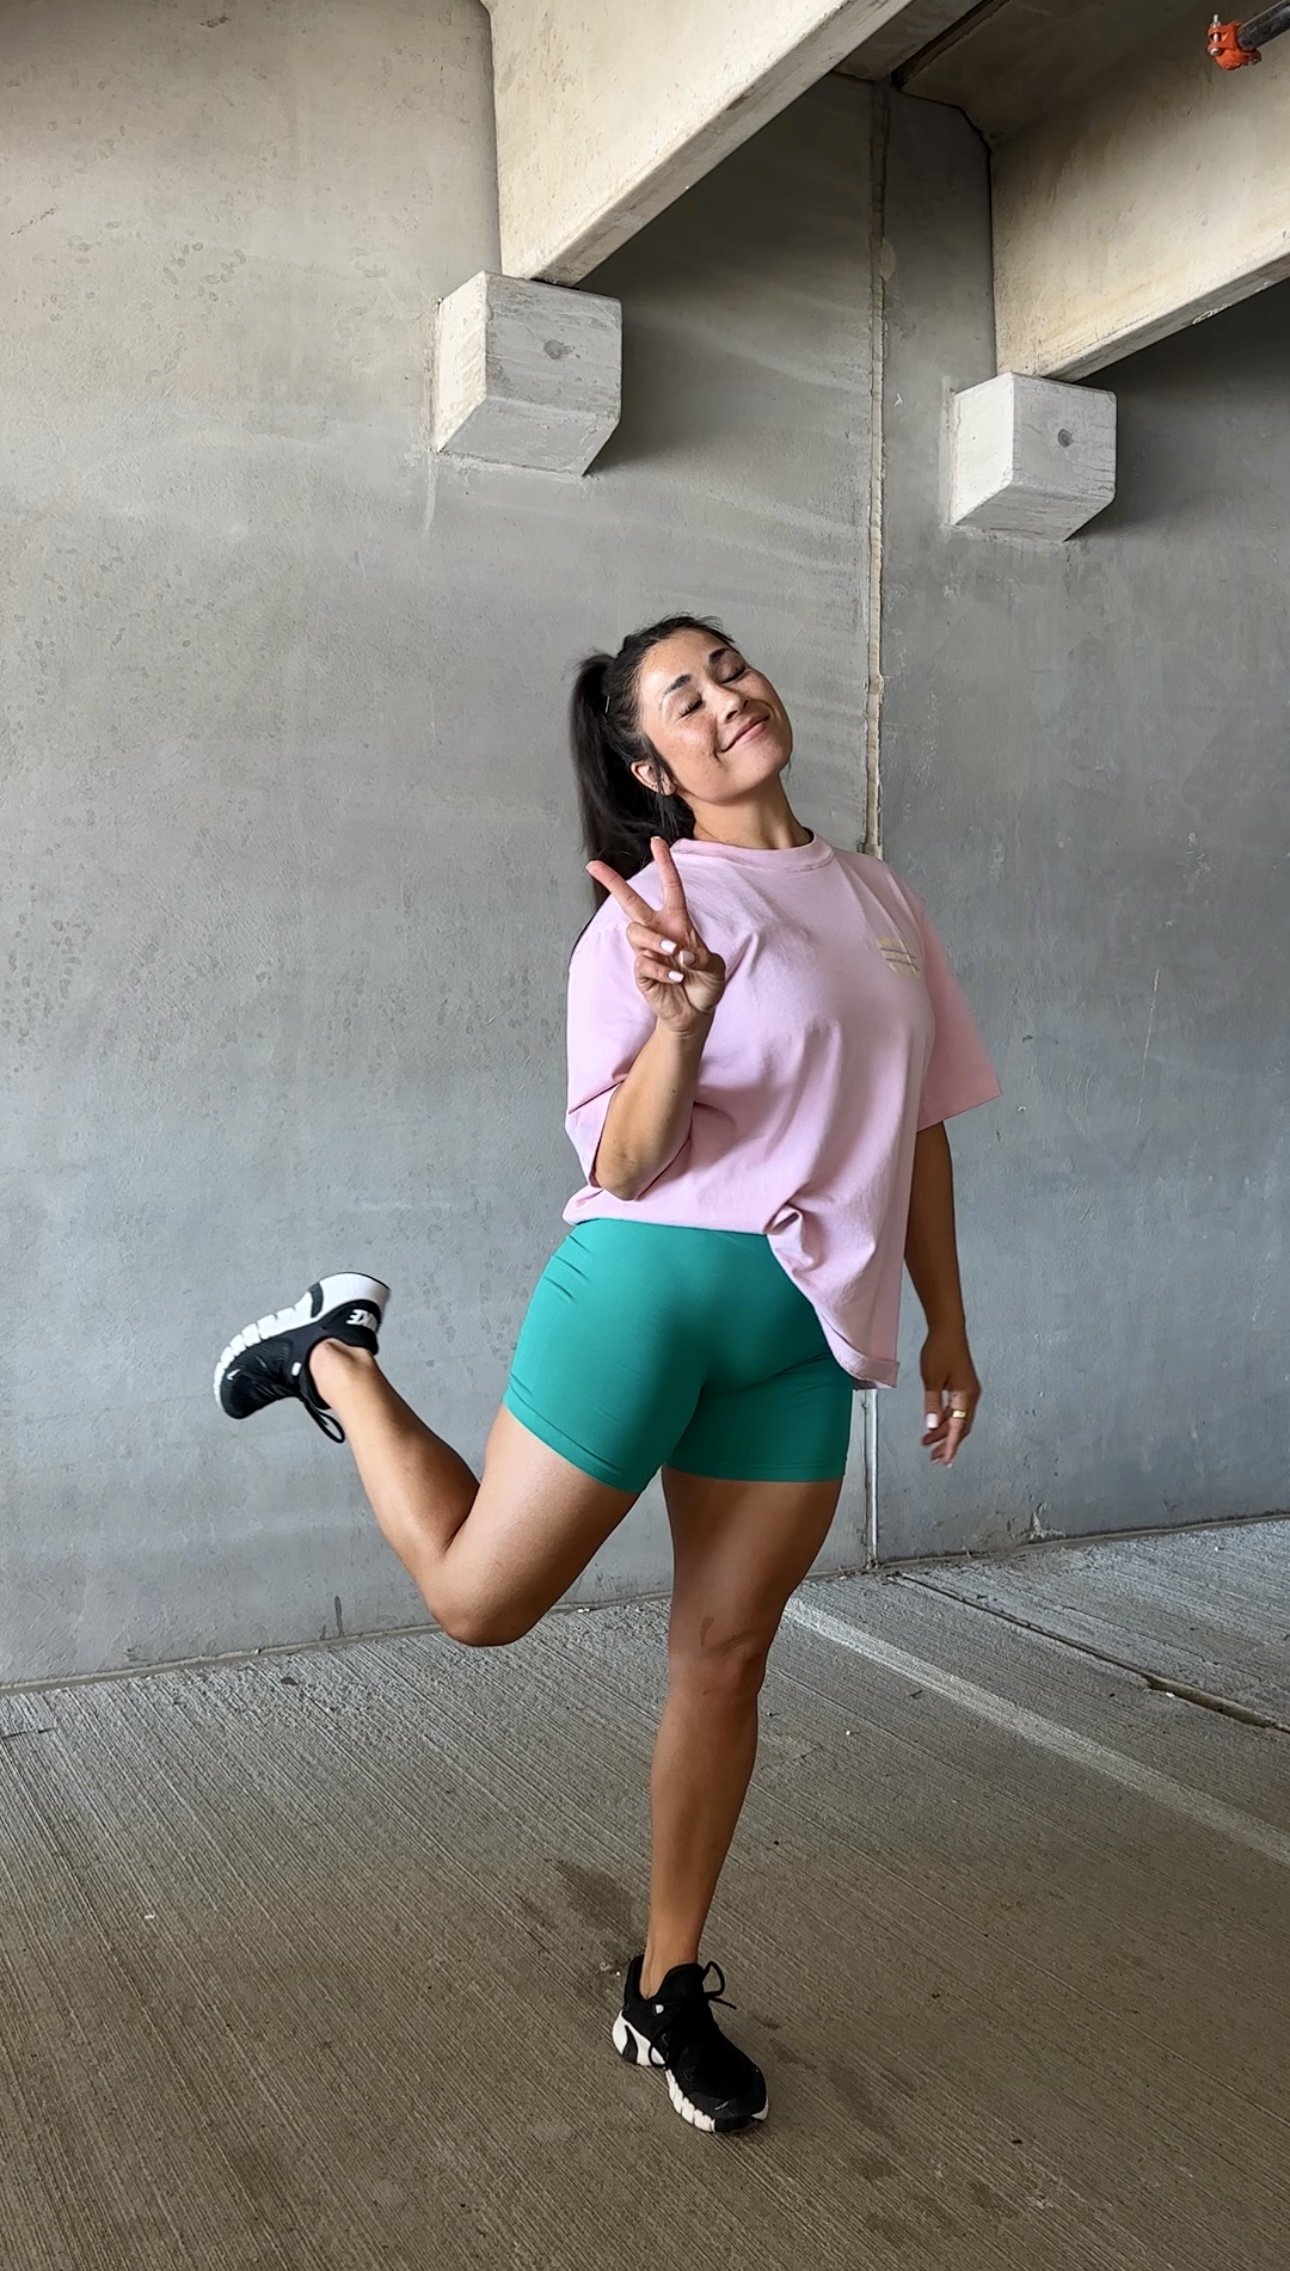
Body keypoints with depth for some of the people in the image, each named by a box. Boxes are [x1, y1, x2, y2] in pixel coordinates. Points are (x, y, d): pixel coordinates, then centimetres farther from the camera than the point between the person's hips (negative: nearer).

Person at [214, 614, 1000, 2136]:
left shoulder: (880, 900, 11)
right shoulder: (654, 917, -6)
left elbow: (919, 1127, 16)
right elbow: (623, 1168, -12)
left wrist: (946, 1325, 14)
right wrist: (682, 1018, -30)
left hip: (805, 1326, 5)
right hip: (653, 1280, -5)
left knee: (726, 1655, 11)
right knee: (478, 1599, 3)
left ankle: (667, 1992, 27)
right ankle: (336, 1359, 27)